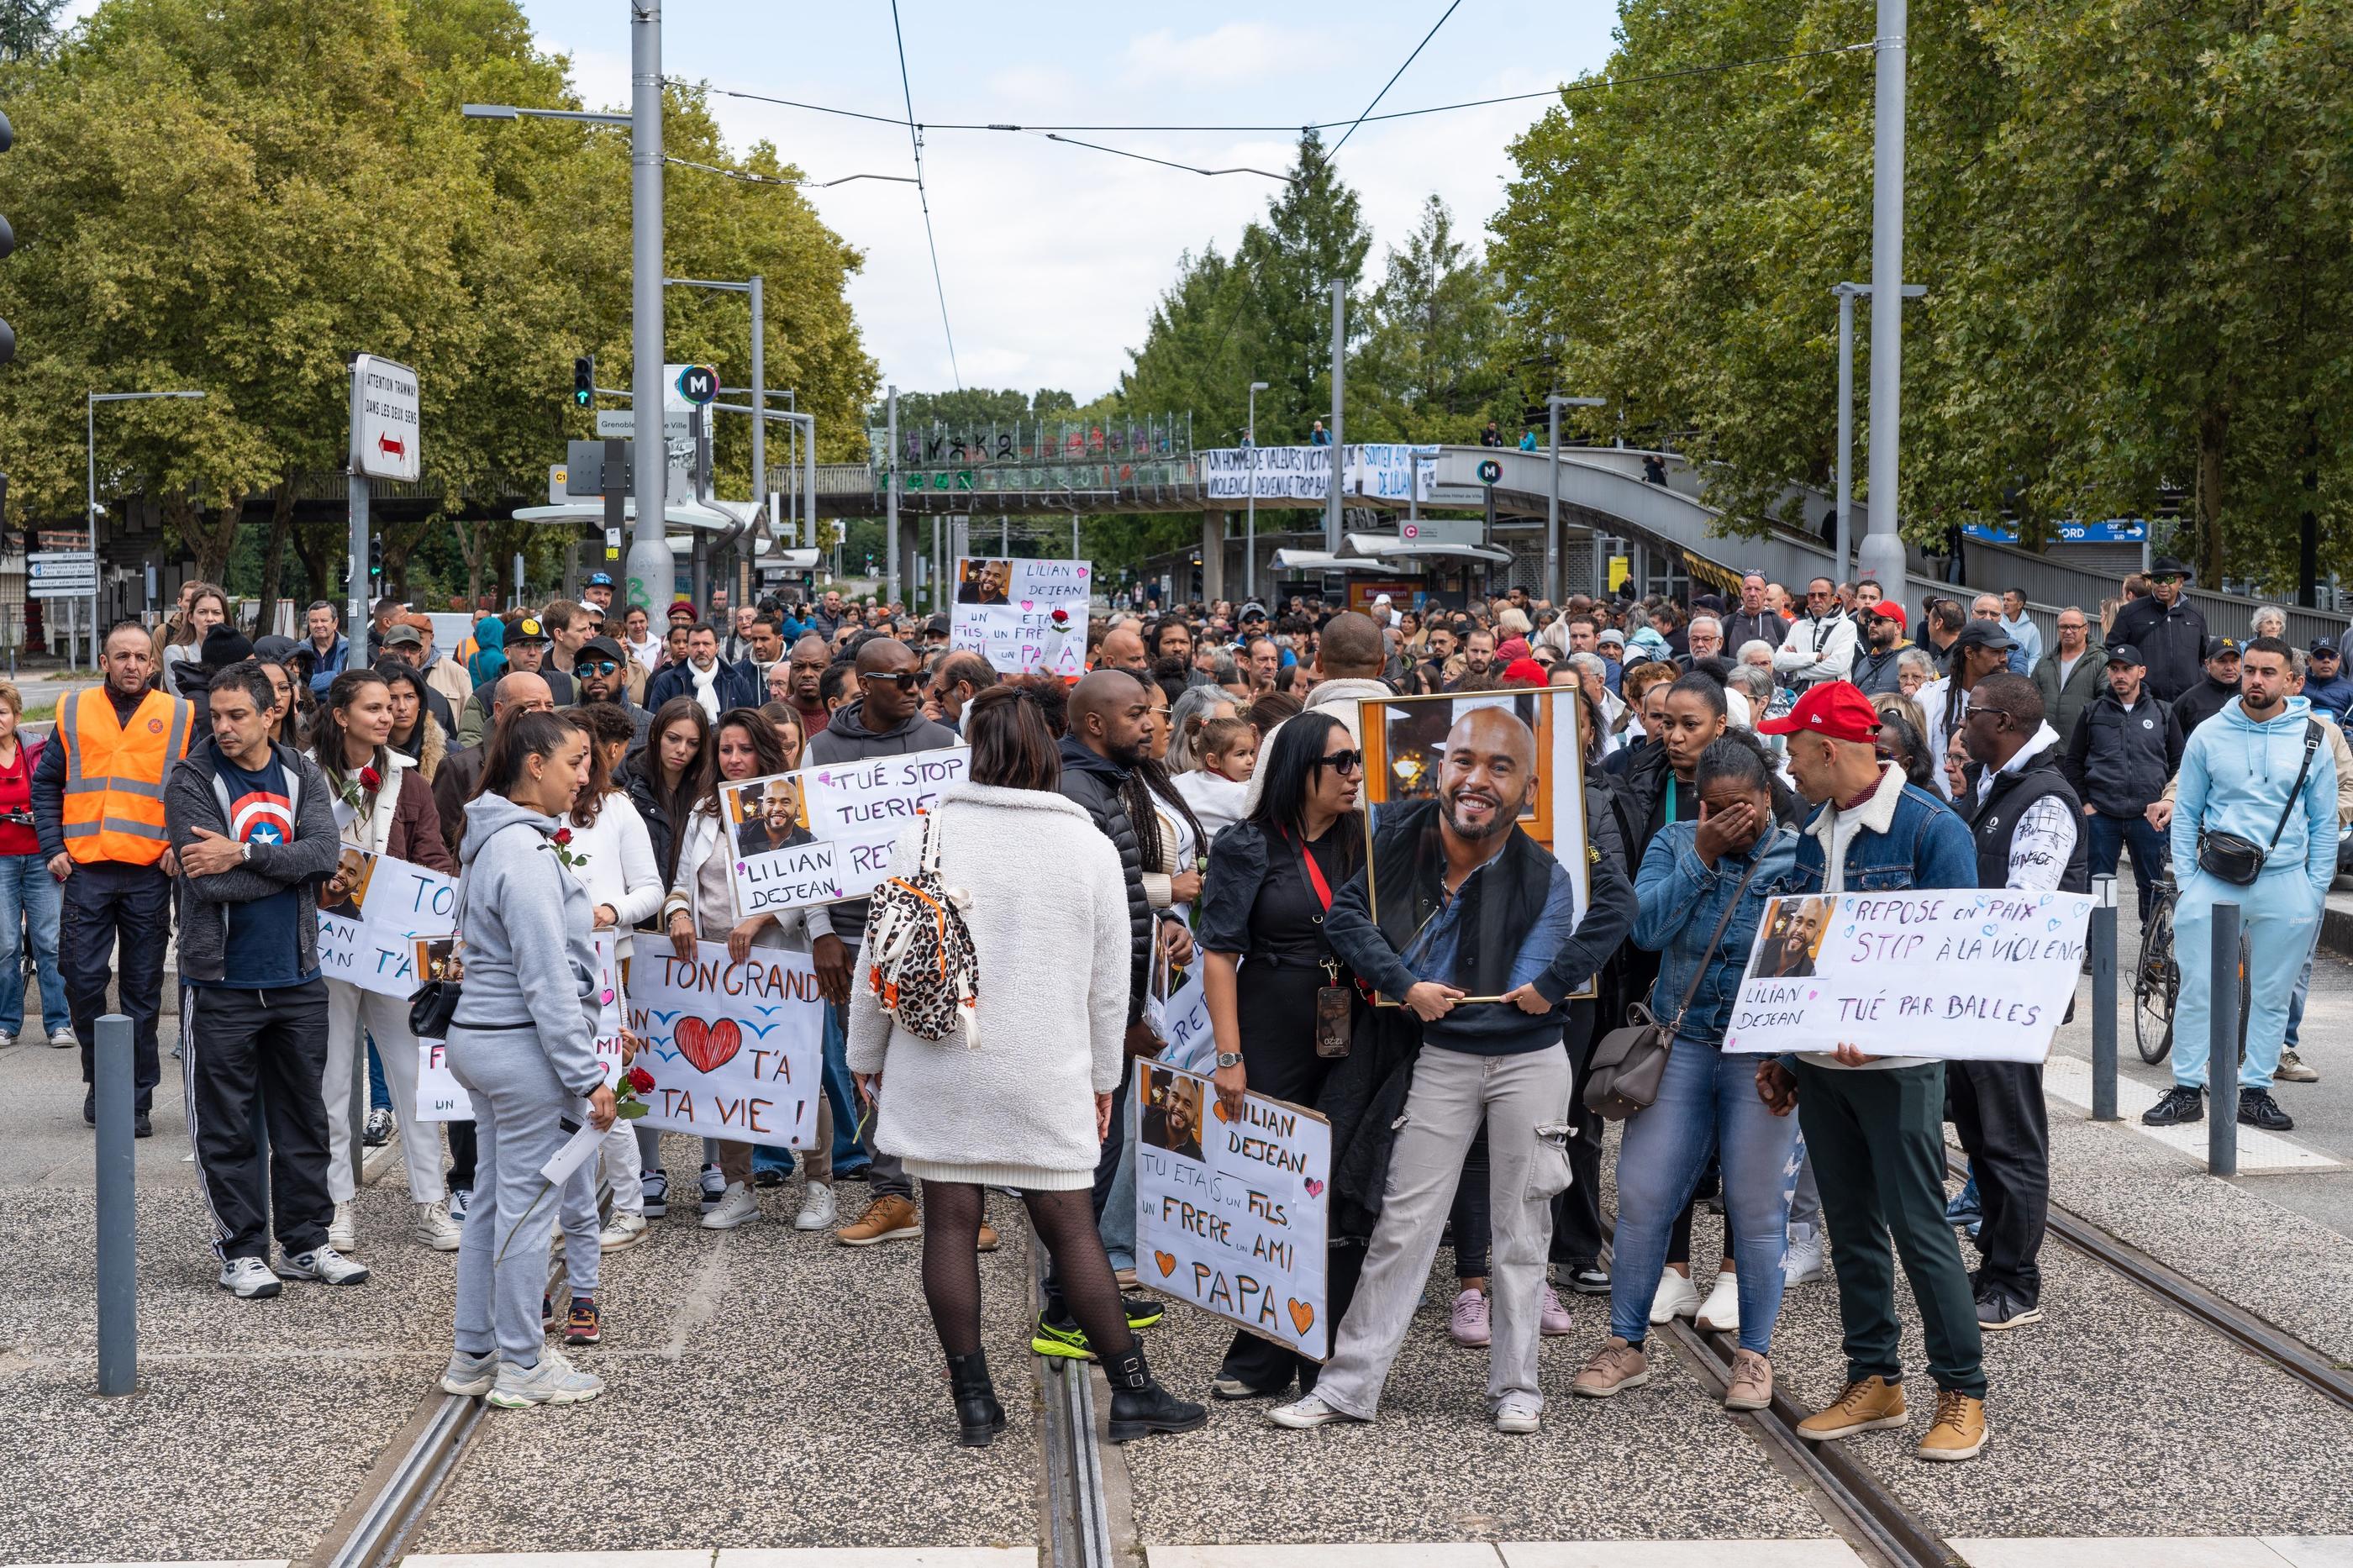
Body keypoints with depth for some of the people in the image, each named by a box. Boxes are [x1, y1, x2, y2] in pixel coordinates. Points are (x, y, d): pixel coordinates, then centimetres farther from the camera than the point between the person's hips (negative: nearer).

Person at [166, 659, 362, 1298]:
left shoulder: (302, 775, 5)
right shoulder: (191, 782, -6)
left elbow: (326, 852, -12)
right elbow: (208, 881, -18)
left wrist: (243, 854, -19)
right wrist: (289, 864, -11)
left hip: (297, 977, 4)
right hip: (220, 981, -4)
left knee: (303, 1119, 11)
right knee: (226, 1125, 3)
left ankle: (305, 1241, 21)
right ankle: (241, 1249, 14)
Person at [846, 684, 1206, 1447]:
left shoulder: (929, 835, -3)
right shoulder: (1092, 848, 0)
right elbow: (1109, 981, 5)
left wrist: (866, 1056, 12)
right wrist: (1103, 1077, 17)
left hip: (939, 1063, 0)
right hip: (1046, 1071, 0)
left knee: (951, 1223, 7)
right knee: (1071, 1227, 7)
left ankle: (973, 1401, 11)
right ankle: (1132, 1390, 12)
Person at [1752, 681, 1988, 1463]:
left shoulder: (1931, 829, -11)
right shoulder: (1815, 835, 11)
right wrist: (1782, 1050, 15)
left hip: (1896, 1065, -7)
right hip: (1820, 1062, 7)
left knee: (1918, 1227, -6)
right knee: (1851, 1228, 11)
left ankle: (1962, 1392, 4)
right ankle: (1873, 1380, 21)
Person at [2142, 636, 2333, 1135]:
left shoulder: (2312, 739, 3)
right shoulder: (2209, 735, 2)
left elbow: (2324, 822, 9)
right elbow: (2186, 814, 8)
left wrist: (2316, 888, 2)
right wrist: (2185, 882, 1)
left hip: (2285, 885, 1)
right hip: (2213, 882, -1)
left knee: (2271, 995, 7)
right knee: (2197, 990, -2)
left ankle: (2255, 1090, 16)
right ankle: (2187, 1090, 6)